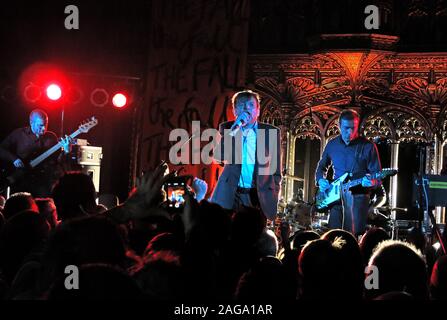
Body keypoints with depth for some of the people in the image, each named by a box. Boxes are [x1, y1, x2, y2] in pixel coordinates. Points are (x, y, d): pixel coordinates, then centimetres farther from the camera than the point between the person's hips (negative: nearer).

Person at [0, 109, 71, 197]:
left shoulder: (51, 137, 8)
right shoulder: (18, 134, 2)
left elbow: (57, 160, 5)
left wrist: (66, 151, -13)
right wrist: (13, 159, -10)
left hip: (44, 180, 1)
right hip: (22, 181, -1)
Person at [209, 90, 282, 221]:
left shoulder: (271, 132, 4)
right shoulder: (227, 128, 7)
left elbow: (275, 169, 9)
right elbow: (218, 156, -8)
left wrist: (274, 197, 3)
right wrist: (236, 127, -14)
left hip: (260, 195, 0)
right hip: (230, 195, 0)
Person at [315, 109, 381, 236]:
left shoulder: (368, 147, -3)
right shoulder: (332, 145, 9)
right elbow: (321, 167, 24)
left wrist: (371, 182, -25)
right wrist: (321, 180, 4)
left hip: (358, 198, -3)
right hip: (336, 197, 3)